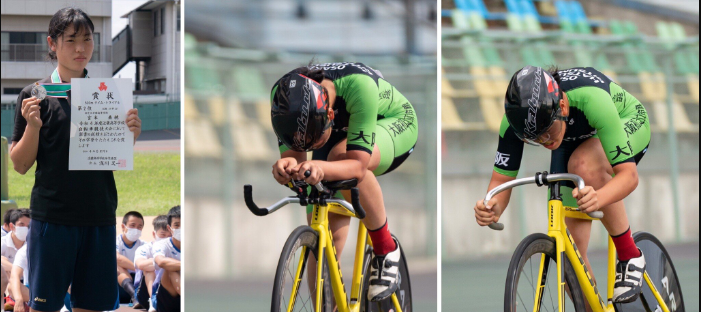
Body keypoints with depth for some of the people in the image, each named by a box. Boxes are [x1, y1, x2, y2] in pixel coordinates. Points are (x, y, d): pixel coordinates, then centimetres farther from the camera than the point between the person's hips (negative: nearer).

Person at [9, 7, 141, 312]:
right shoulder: (34, 96, 0)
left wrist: (131, 135, -6)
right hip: (51, 215, -3)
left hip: (99, 217, 3)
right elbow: (20, 165, 0)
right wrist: (32, 126, -16)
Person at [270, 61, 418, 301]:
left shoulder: (358, 84, -43)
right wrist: (287, 164, -51)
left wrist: (321, 168, -63)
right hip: (338, 133, 4)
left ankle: (385, 249, -19)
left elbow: (357, 165, -44)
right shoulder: (283, 95, -30)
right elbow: (293, 152, -27)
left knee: (340, 155, -37)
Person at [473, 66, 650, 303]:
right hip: (574, 139, 4)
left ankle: (629, 256, -19)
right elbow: (502, 178, -20)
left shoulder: (591, 98, -43)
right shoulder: (517, 117, -31)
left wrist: (598, 198, -61)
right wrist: (493, 208, -43)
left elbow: (628, 174, -41)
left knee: (583, 165, -38)